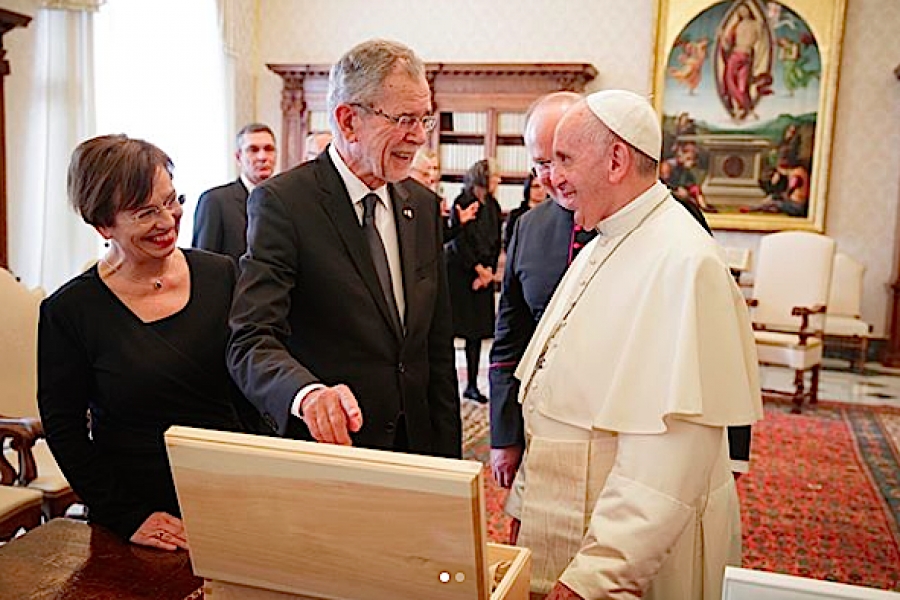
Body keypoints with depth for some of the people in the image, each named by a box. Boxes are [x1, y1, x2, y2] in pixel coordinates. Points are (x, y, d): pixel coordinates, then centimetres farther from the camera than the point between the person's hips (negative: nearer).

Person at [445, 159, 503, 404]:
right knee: (450, 327, -6)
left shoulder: (493, 206, 12)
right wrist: (478, 268, -10)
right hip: (459, 270, -6)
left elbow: (496, 243, 11)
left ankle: (472, 385, 12)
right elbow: (458, 239, -11)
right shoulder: (463, 201, -7)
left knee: (477, 330, 6)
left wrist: (488, 270, -2)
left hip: (483, 273, 6)